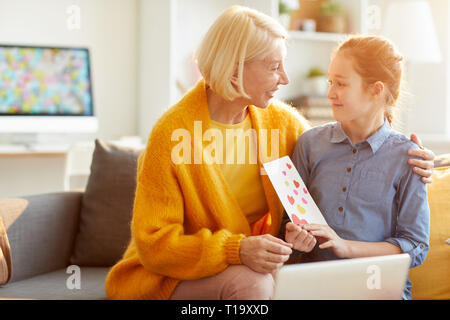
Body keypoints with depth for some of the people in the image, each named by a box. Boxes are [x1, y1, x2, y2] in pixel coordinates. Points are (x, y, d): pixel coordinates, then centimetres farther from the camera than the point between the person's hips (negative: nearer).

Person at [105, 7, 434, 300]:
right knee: (252, 282, -32)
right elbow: (155, 245, -18)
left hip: (250, 266, 5)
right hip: (171, 278, -5)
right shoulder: (172, 135, -18)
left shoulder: (282, 121, -1)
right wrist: (235, 250, -33)